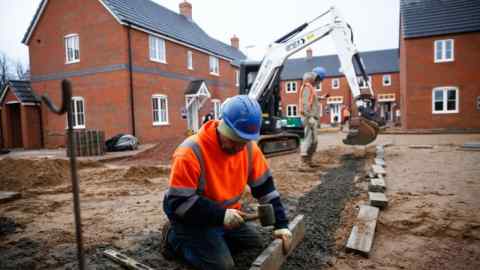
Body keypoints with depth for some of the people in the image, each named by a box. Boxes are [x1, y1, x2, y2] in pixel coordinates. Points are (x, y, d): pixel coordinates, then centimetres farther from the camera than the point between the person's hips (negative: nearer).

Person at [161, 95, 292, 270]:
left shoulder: (249, 148, -11)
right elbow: (178, 202, -28)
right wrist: (221, 215, -32)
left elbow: (265, 186, -4)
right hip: (192, 219, -6)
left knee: (256, 244, 7)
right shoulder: (190, 152, -30)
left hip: (226, 215, 7)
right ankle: (175, 238, 6)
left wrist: (281, 224, -8)